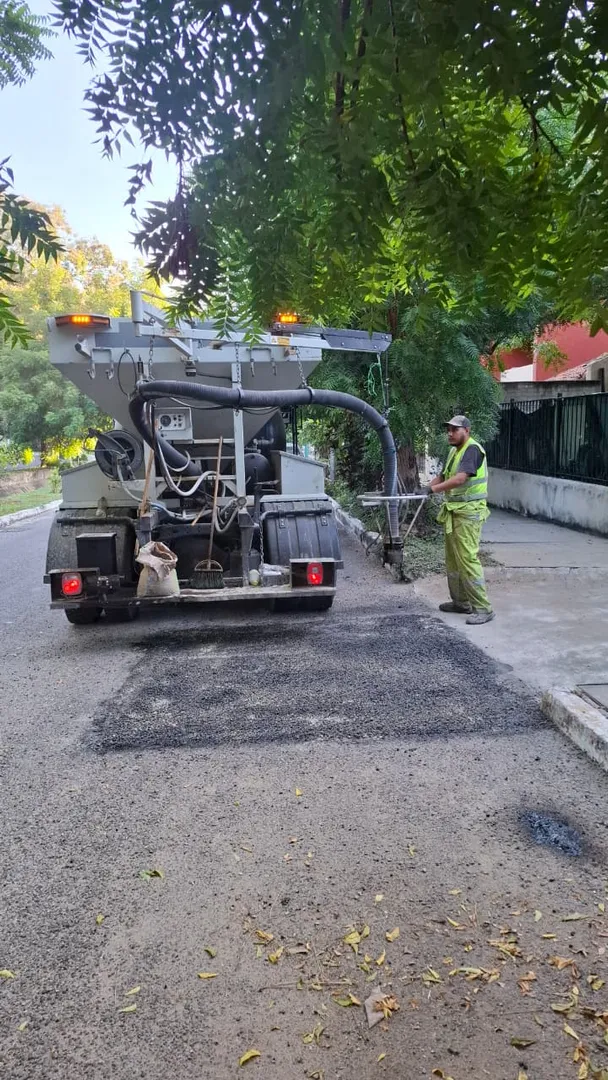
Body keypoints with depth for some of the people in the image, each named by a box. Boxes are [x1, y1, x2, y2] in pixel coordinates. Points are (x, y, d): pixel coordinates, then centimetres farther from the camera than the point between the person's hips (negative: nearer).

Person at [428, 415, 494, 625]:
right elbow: (443, 476, 16)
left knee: (467, 558, -12)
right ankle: (461, 601, 27)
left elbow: (460, 478, -28)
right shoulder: (454, 451, 16)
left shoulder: (472, 449, -15)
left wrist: (433, 489, -31)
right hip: (454, 511, 10)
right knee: (452, 559, 15)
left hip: (469, 512, -10)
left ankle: (483, 608, -7)